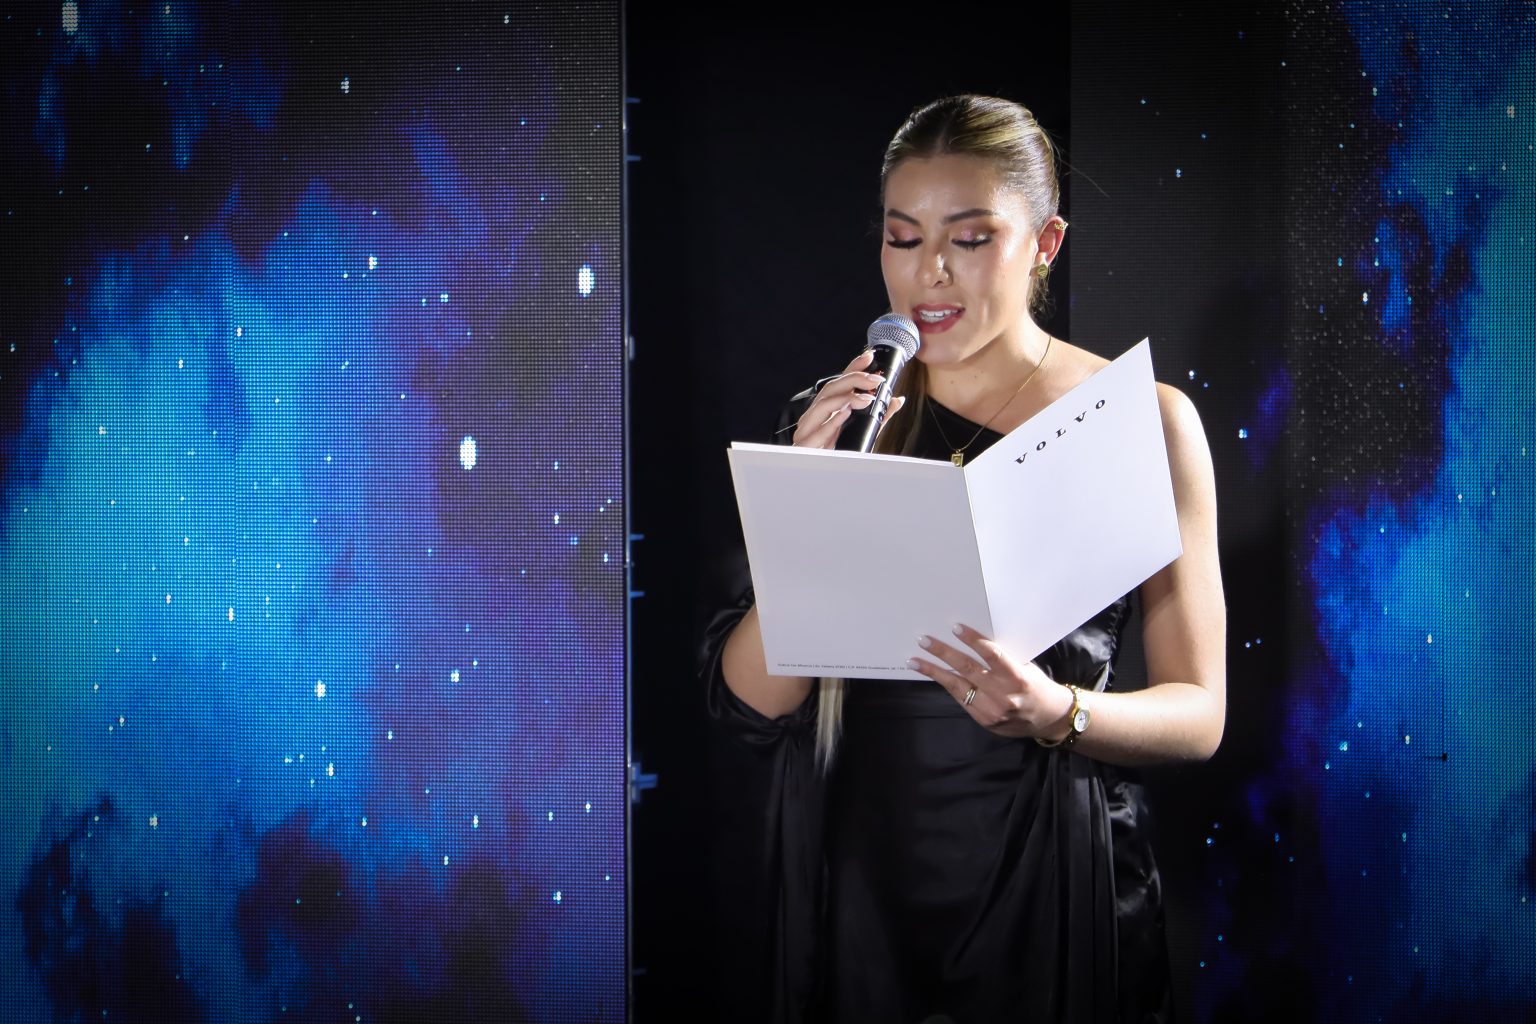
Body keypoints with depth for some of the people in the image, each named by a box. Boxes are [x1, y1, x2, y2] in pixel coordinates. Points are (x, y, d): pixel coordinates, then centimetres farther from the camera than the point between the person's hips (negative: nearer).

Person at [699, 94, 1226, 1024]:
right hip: (852, 878, 2)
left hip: (1050, 883, -1)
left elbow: (1198, 714, -3)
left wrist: (1056, 713, -22)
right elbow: (751, 707, -4)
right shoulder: (838, 417, 1)